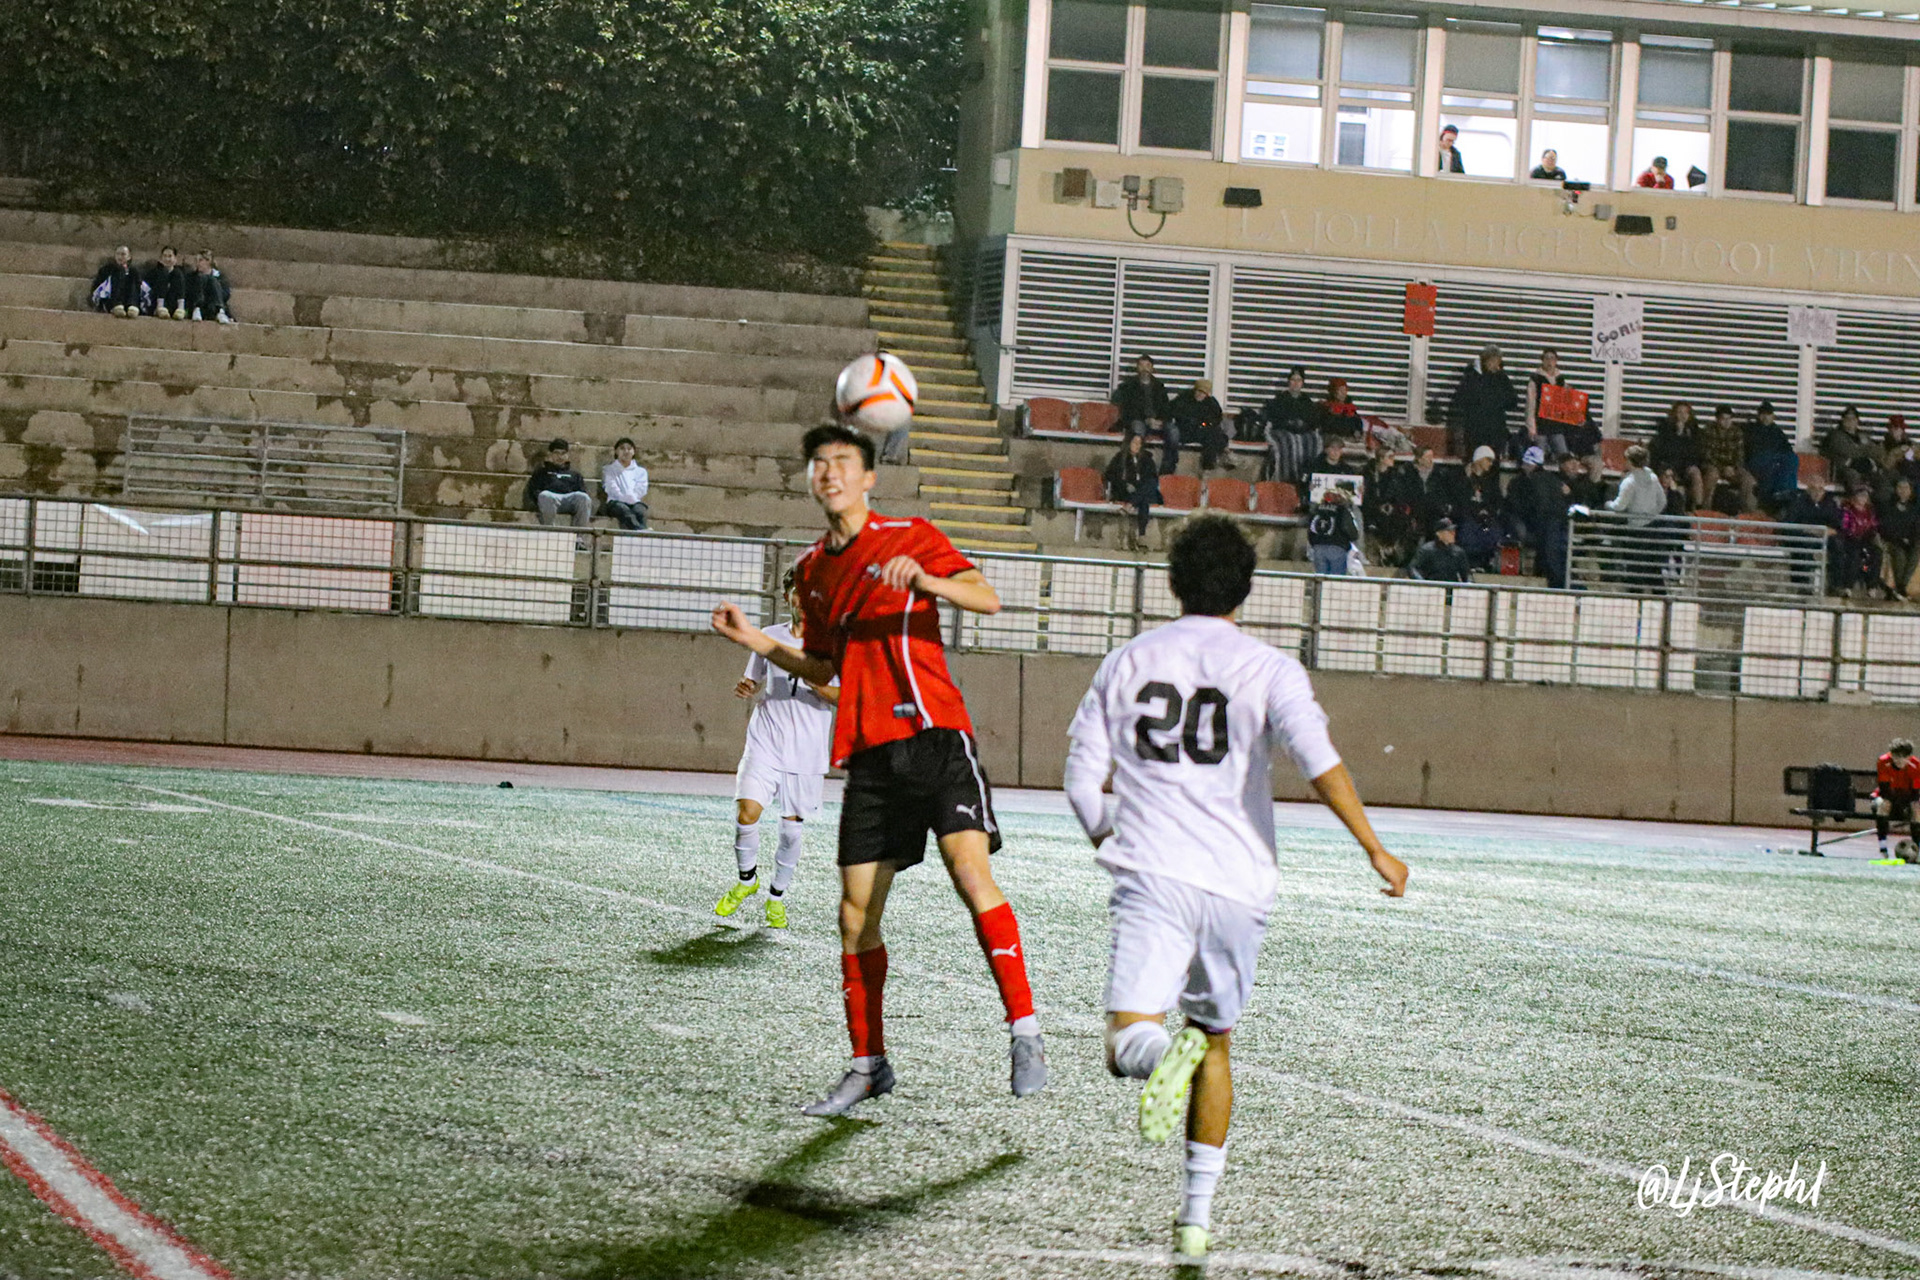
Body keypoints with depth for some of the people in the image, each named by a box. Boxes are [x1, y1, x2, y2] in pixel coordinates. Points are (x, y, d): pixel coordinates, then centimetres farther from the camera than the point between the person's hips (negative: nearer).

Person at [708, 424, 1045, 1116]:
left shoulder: (912, 538, 2)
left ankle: (1024, 1033, -18)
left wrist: (926, 582, -26)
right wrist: (756, 641, 13)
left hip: (934, 733, -5)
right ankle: (867, 1064, 15)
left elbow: (988, 598, -9)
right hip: (867, 751, 5)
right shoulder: (812, 569, 18)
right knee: (856, 916, 3)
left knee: (972, 873, -22)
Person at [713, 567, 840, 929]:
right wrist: (744, 689, -2)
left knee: (792, 828, 2)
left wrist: (813, 681, -24)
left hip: (806, 753, -1)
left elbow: (845, 696, -7)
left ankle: (777, 896, 23)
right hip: (764, 745, 1)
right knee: (746, 812, -16)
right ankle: (747, 879, 10)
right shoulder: (769, 637, 9)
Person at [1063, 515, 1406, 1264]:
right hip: (1238, 885, 1)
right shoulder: (1268, 669, 2)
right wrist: (1374, 849, -11)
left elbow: (1083, 782, 11)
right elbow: (1318, 761, -14)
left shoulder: (1126, 663, 11)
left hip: (1151, 876, -1)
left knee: (1128, 1043, -10)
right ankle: (1196, 1217, 18)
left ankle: (1156, 1051, -47)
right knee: (1216, 1043, 19)